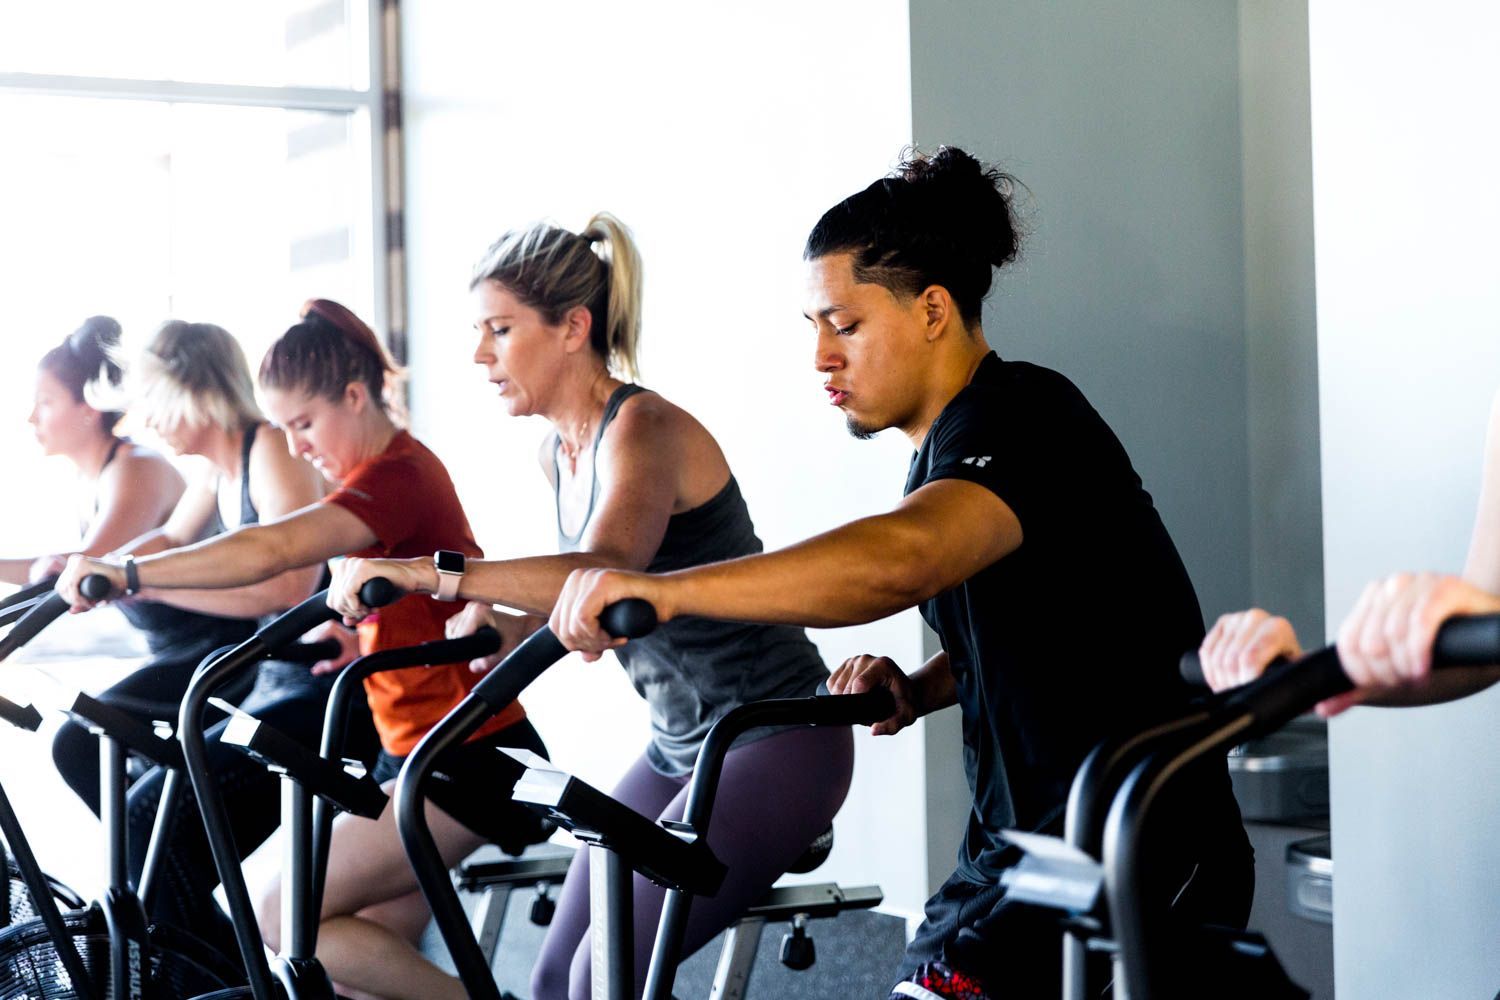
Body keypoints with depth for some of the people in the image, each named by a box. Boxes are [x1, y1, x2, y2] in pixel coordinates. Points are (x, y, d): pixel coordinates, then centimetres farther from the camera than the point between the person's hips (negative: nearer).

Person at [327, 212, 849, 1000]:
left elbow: (607, 573, -39)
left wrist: (427, 571, -44)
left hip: (775, 742, -9)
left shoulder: (643, 430, -19)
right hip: (680, 746, 9)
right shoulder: (559, 450, 7)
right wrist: (498, 629, -2)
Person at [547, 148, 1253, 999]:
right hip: (1028, 845, 10)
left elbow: (900, 559, -40)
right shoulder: (956, 441, 12)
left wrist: (668, 591, -48)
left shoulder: (1018, 421, -18)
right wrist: (918, 690, 6)